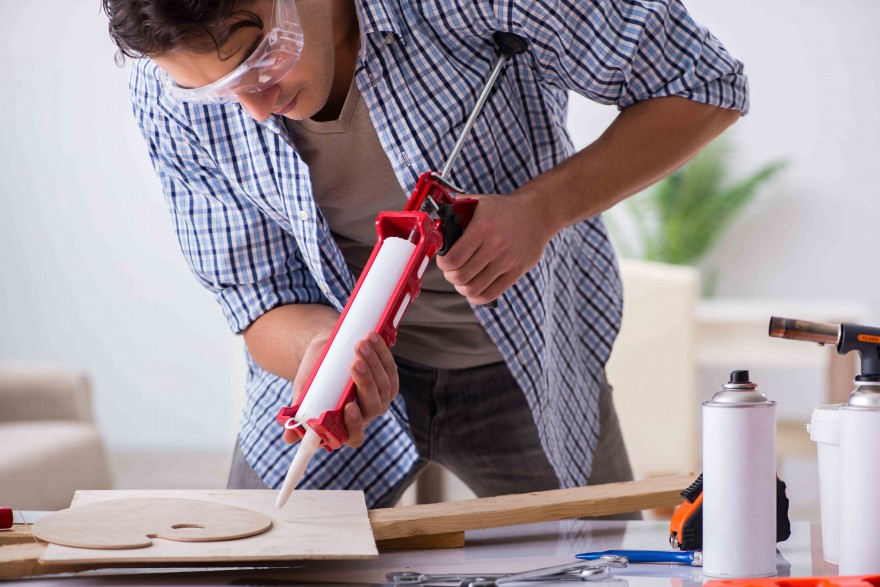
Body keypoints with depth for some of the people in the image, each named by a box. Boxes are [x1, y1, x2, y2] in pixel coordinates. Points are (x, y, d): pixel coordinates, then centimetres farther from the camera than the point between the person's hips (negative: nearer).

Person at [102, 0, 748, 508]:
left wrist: (540, 209, -34)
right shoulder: (171, 100, -22)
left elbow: (706, 86, -21)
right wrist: (325, 346, -37)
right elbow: (263, 305, -13)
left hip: (525, 359, -1)